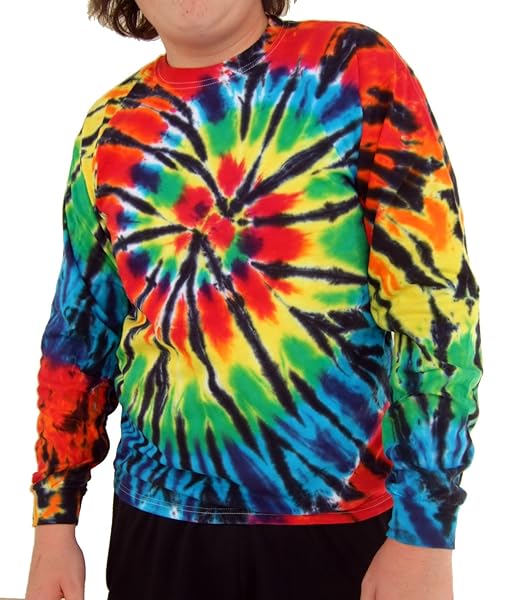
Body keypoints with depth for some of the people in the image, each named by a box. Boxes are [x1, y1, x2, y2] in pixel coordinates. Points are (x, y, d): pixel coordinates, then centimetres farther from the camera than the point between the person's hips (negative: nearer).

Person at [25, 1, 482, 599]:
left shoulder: (355, 66, -8)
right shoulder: (109, 127, 5)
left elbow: (436, 298, -12)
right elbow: (79, 333, 10)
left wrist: (425, 532, -14)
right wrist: (54, 521, 9)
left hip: (341, 520, -3)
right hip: (157, 522, 4)